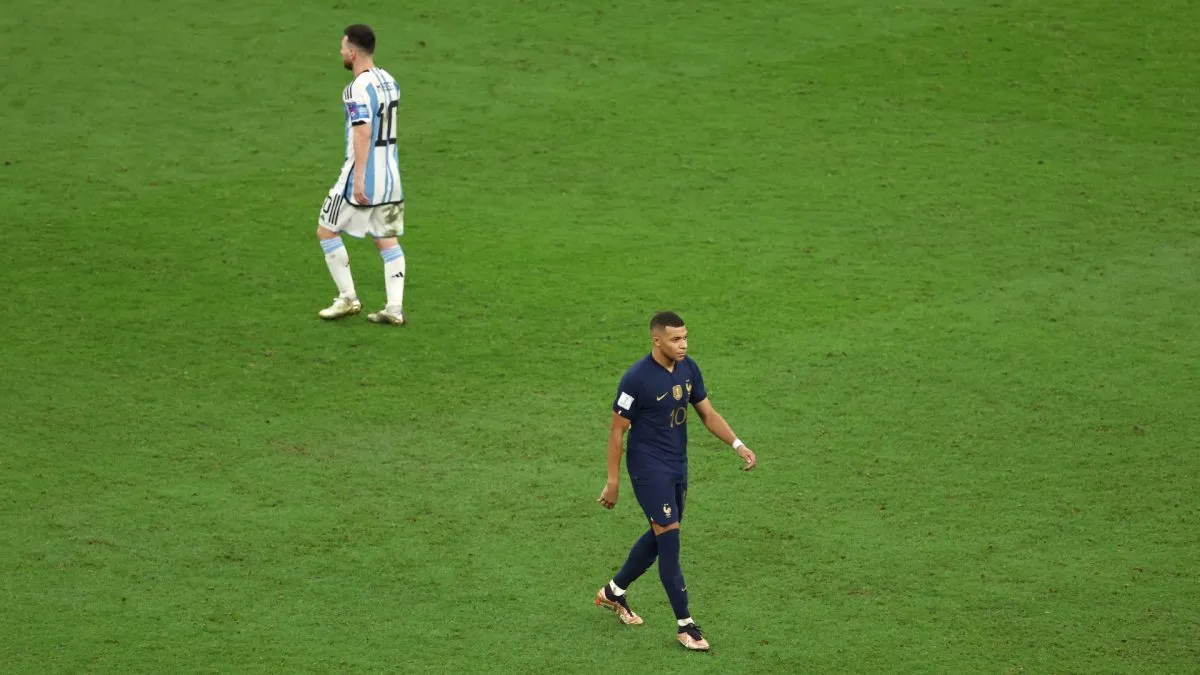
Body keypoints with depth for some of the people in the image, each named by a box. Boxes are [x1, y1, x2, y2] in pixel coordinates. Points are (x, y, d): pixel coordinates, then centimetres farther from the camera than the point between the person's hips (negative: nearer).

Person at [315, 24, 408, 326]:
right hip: (390, 175, 8)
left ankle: (348, 298, 7)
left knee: (326, 231, 6)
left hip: (363, 176, -8)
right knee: (388, 240, 9)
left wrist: (358, 179, -26)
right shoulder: (389, 81, 11)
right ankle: (394, 308, 2)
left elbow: (363, 133, -24)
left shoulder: (359, 88, -16)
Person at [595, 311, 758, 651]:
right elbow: (617, 431, -13)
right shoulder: (637, 378, -21)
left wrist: (738, 445, -5)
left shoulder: (688, 369, -1)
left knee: (660, 535, 18)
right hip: (649, 467, -8)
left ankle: (613, 592, 39)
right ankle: (684, 625, -5)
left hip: (677, 466, 8)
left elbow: (708, 413, 9)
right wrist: (613, 482, -11)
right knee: (669, 536, -10)